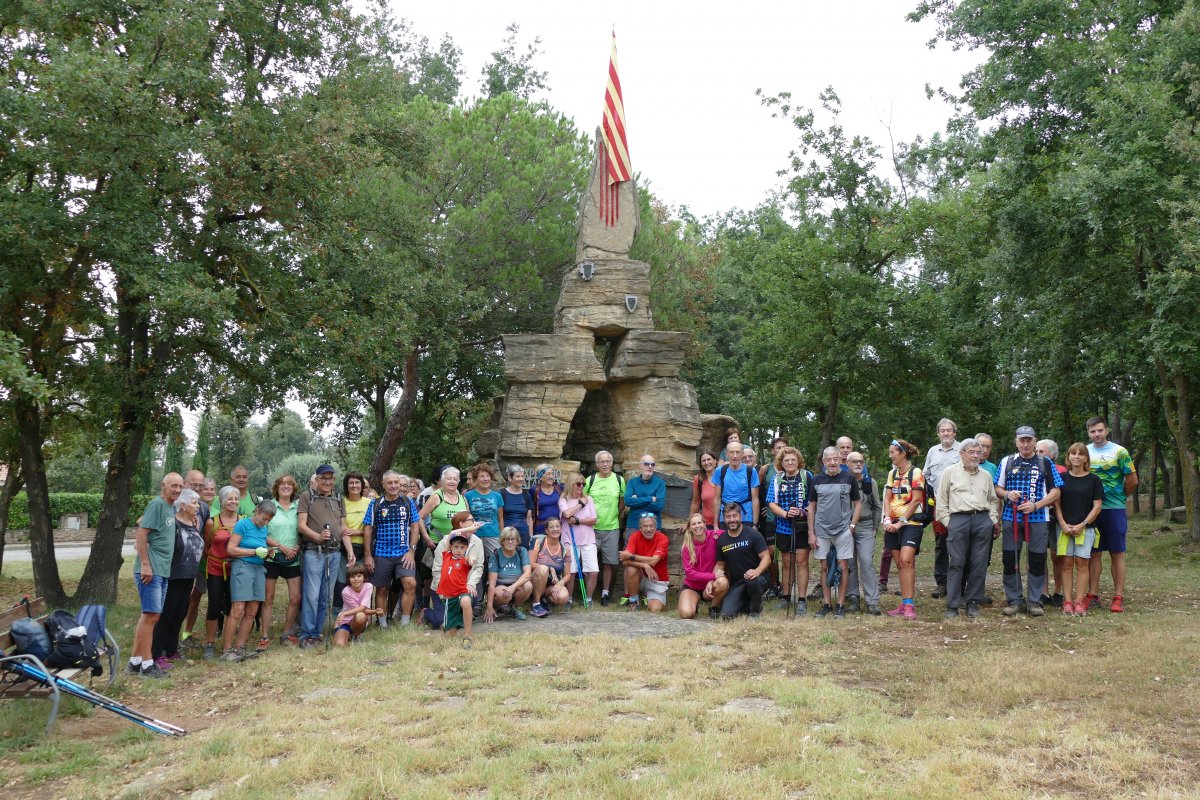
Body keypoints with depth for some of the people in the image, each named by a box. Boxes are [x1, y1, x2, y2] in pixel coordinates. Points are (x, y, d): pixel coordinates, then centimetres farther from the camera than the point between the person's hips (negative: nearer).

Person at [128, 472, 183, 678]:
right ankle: (147, 664, -4)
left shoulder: (171, 507, 13)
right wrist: (145, 564, -19)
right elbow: (141, 534, -15)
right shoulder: (157, 504, -11)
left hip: (162, 570, 9)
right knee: (151, 615, -8)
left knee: (149, 615, 12)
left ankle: (135, 661, 18)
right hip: (150, 570, -9)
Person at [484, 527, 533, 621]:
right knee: (503, 594, -37)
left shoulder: (522, 551, -4)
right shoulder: (495, 556, -10)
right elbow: (492, 582, -14)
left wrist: (513, 587, -34)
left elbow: (528, 573, -17)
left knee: (528, 586, -30)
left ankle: (515, 607, -1)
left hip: (517, 586, 3)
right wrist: (489, 607, -22)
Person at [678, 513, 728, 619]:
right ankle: (695, 603, 13)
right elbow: (689, 573, -13)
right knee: (686, 614, -26)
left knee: (723, 583, -34)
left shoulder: (714, 537, -12)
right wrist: (713, 576, -24)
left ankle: (714, 608, -2)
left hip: (709, 586, 0)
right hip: (691, 587, 0)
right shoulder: (687, 547, -10)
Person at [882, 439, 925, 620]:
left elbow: (916, 500, -11)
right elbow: (887, 499, 10)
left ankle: (909, 605, -19)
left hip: (910, 523, -7)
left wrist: (901, 522, -14)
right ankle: (905, 603, 12)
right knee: (900, 564, 7)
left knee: (906, 560, -18)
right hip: (893, 525, 7)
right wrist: (888, 520, -5)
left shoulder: (916, 473, -5)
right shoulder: (892, 473, 15)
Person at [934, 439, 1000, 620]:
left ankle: (972, 602, 11)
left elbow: (992, 500, 26)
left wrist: (994, 521, 15)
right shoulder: (950, 472, 7)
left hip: (983, 519, 4)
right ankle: (952, 605, -2)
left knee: (979, 564, 1)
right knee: (957, 563, -6)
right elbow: (941, 501, 7)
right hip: (958, 519, -3)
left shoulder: (986, 475, 18)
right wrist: (947, 522, 1)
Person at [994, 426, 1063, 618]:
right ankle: (1014, 600, 12)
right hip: (1011, 518, 1)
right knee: (1010, 560, 1)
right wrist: (1007, 494, -8)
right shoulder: (1007, 462, 11)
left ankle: (1034, 601, 12)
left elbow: (1055, 492, 3)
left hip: (1038, 518, -1)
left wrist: (1035, 505, -10)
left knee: (1037, 561, 1)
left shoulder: (1045, 463, 7)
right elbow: (997, 488, 14)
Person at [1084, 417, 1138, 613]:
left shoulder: (1119, 452, -4)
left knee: (1117, 554, 1)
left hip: (1114, 509, -3)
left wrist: (1120, 497, 8)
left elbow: (1132, 480, -1)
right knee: (1094, 553, 7)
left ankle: (1119, 597, 5)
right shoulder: (1084, 452, 7)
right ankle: (1093, 595, 12)